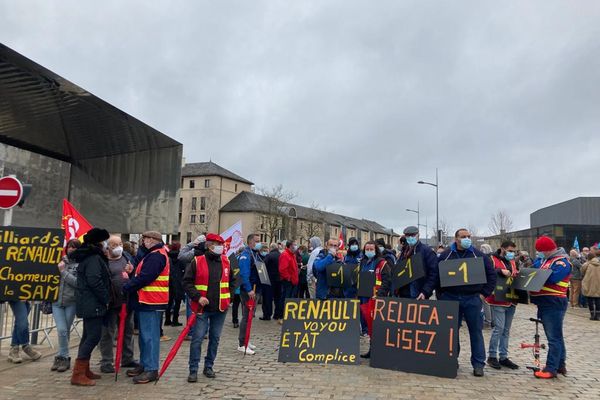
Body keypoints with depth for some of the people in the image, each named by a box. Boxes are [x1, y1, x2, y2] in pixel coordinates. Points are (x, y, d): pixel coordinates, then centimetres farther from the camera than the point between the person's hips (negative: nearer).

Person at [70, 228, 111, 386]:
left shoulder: (89, 257, 17)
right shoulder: (94, 258, -16)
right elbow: (94, 281, -25)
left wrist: (104, 299, 17)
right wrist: (106, 299, -15)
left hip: (89, 302, 11)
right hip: (93, 303, -11)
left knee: (89, 335, 15)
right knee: (94, 336, -9)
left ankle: (84, 370, 22)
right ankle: (78, 374, -7)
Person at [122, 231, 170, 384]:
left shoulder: (156, 256, -16)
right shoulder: (153, 255, 19)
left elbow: (144, 278, -22)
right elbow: (142, 275, 16)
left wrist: (125, 288, -14)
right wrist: (131, 280, 1)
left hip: (151, 302, -11)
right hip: (147, 301, 11)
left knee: (150, 335, -6)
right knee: (145, 335, 17)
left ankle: (152, 370, 0)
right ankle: (144, 364, 27)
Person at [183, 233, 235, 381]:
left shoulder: (226, 262, 6)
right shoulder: (197, 261, -7)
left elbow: (231, 281, 20)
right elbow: (187, 282, -8)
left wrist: (228, 296, 9)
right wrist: (198, 297, -17)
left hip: (220, 308, 4)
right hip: (202, 308, -4)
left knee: (215, 338, 11)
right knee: (197, 338, -3)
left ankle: (209, 367, 26)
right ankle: (193, 370, 9)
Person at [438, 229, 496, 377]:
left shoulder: (478, 255, 4)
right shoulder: (445, 255, 4)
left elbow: (491, 274, 8)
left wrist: (484, 293, 2)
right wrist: (441, 293, 2)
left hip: (472, 299, 0)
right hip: (450, 298, 1)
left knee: (476, 331, 3)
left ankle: (478, 364, 13)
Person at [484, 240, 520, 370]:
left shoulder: (512, 262, 18)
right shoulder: (493, 260, -6)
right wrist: (501, 271, -29)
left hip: (511, 301, 8)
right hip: (498, 301, -7)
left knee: (506, 330, 11)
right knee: (499, 328, -8)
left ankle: (503, 357, 19)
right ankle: (492, 356, 4)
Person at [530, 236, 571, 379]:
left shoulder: (561, 261, -11)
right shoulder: (546, 259, 18)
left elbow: (551, 278, -25)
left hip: (554, 304, -10)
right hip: (545, 303, 10)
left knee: (554, 337, -6)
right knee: (556, 336, 16)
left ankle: (551, 369, -4)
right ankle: (560, 365, 26)